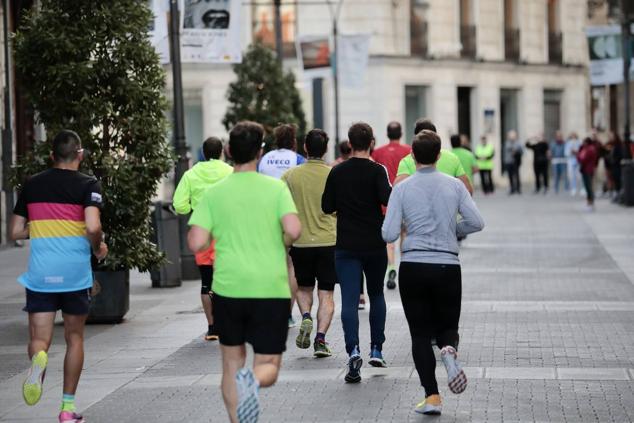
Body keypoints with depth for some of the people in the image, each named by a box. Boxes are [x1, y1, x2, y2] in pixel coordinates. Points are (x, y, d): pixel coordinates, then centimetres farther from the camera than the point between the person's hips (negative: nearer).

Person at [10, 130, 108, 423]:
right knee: (74, 338, 15)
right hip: (75, 273, -1)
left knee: (39, 339, 2)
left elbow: (16, 232, 11)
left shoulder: (31, 185, 8)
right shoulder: (88, 185, -3)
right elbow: (92, 228, -17)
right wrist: (98, 248, 3)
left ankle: (38, 358, -35)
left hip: (39, 274, 1)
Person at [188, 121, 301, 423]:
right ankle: (253, 381, -28)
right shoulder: (276, 188, -2)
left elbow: (196, 243, -7)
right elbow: (293, 230, -15)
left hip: (229, 288, 1)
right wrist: (281, 246, 6)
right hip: (271, 290, -1)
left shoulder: (214, 193, 1)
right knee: (268, 365, 6)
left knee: (232, 362, 18)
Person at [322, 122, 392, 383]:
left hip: (346, 246, 0)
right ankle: (376, 350, 19)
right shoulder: (377, 171, -7)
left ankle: (353, 351, -24)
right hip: (375, 244, 0)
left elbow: (327, 207, 5)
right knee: (376, 295, 19)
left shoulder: (337, 172, 1)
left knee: (349, 300, -5)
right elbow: (387, 200, -21)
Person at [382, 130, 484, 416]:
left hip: (413, 267, -1)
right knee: (447, 326, 16)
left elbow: (389, 234, -6)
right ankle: (449, 349, -20)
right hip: (447, 266, 1)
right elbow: (476, 222, -2)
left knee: (420, 333, 7)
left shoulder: (402, 188, -2)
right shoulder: (454, 185, 2)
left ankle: (432, 397, -2)